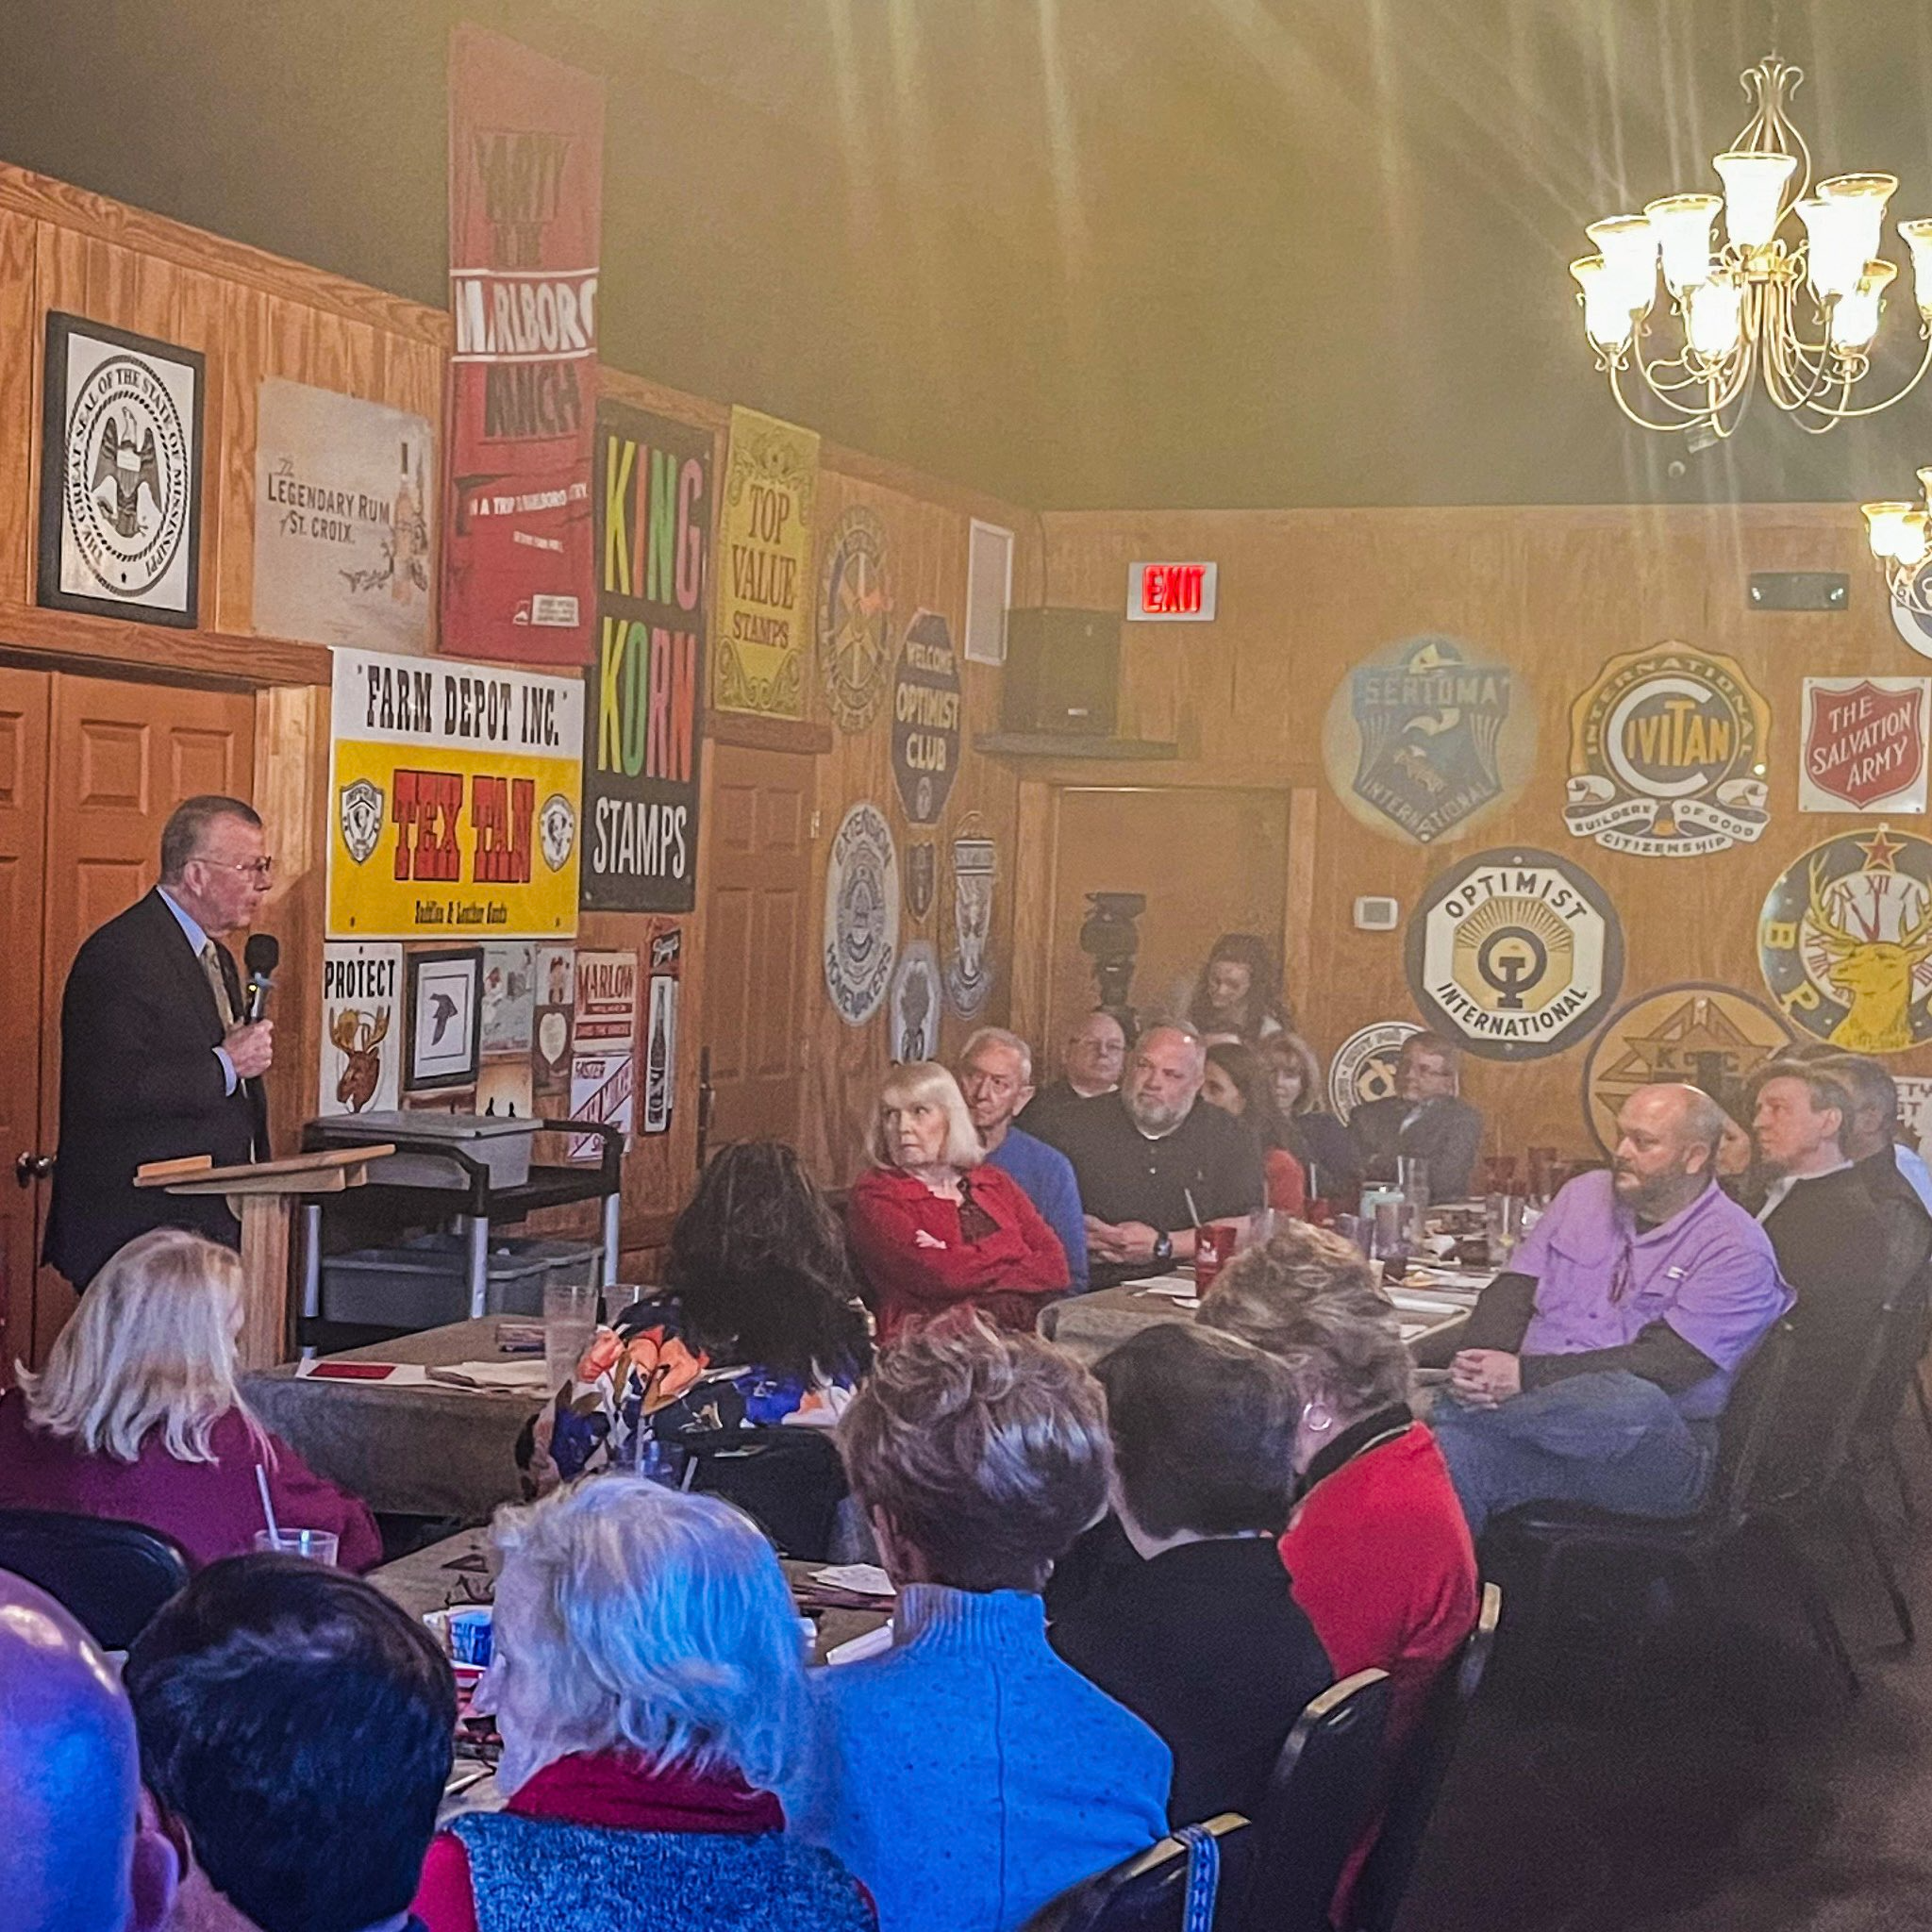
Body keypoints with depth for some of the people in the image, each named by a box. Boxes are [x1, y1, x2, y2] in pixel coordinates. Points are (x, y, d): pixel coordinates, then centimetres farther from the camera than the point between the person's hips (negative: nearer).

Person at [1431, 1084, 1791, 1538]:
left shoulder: (1736, 1249, -3)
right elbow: (1510, 1293, 11)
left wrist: (1526, 1374, -21)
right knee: (1446, 1452, -32)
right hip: (1540, 1413, 4)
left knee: (1633, 1401, -41)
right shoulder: (1585, 1195, 17)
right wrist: (1481, 1369, -13)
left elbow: (1663, 1365, -14)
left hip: (1657, 1449, -3)